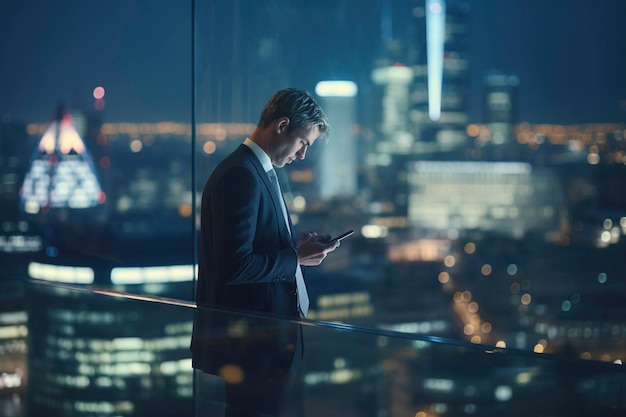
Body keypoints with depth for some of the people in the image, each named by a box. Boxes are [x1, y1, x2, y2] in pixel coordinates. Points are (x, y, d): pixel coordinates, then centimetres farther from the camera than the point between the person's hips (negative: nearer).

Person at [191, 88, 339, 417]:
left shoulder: (258, 170, 13)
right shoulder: (241, 175, -19)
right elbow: (234, 266, -25)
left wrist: (296, 242, 6)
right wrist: (296, 258, -15)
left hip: (266, 333, 11)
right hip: (253, 340, -11)